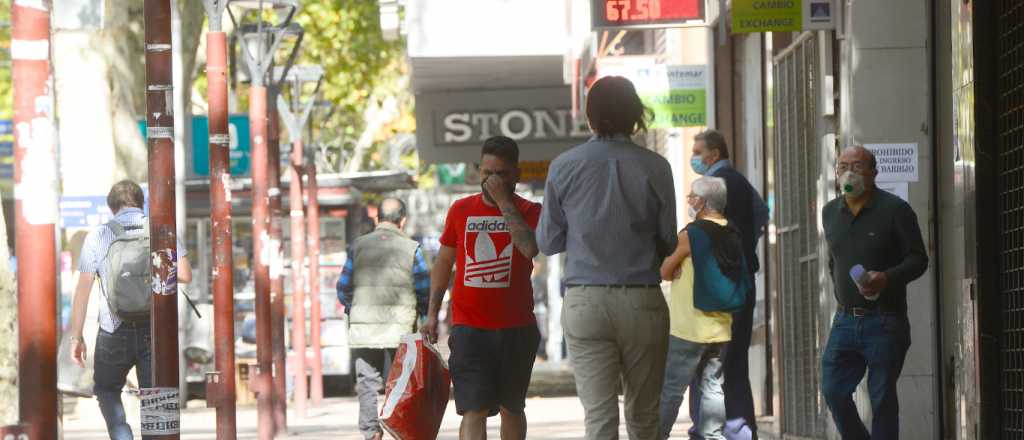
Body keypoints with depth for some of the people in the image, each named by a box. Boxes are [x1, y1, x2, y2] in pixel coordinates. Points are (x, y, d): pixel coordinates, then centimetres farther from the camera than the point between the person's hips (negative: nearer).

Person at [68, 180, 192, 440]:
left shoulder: (98, 237, -1)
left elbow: (83, 289, -4)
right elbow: (185, 275, -7)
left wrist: (75, 337, 0)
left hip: (115, 331, -1)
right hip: (155, 330, 1)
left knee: (106, 389, 20)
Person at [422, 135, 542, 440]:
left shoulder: (528, 211, 1)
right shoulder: (461, 210, 7)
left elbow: (530, 248, -21)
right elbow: (444, 262, 16)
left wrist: (504, 201, -17)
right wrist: (432, 314, 11)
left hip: (517, 329, 0)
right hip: (469, 328, 0)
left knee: (511, 409, 13)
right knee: (474, 410, -12)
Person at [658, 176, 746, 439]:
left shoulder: (690, 235, -13)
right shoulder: (733, 236, 6)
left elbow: (665, 273, -6)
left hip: (688, 330, -6)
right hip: (721, 329, 6)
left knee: (670, 389, 1)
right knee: (712, 387, 9)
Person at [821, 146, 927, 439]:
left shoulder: (894, 210, -5)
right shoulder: (831, 212, 13)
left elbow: (918, 260, -7)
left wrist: (887, 278, -23)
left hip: (884, 323, -5)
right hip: (845, 320, 5)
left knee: (882, 398, -2)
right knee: (833, 390, -2)